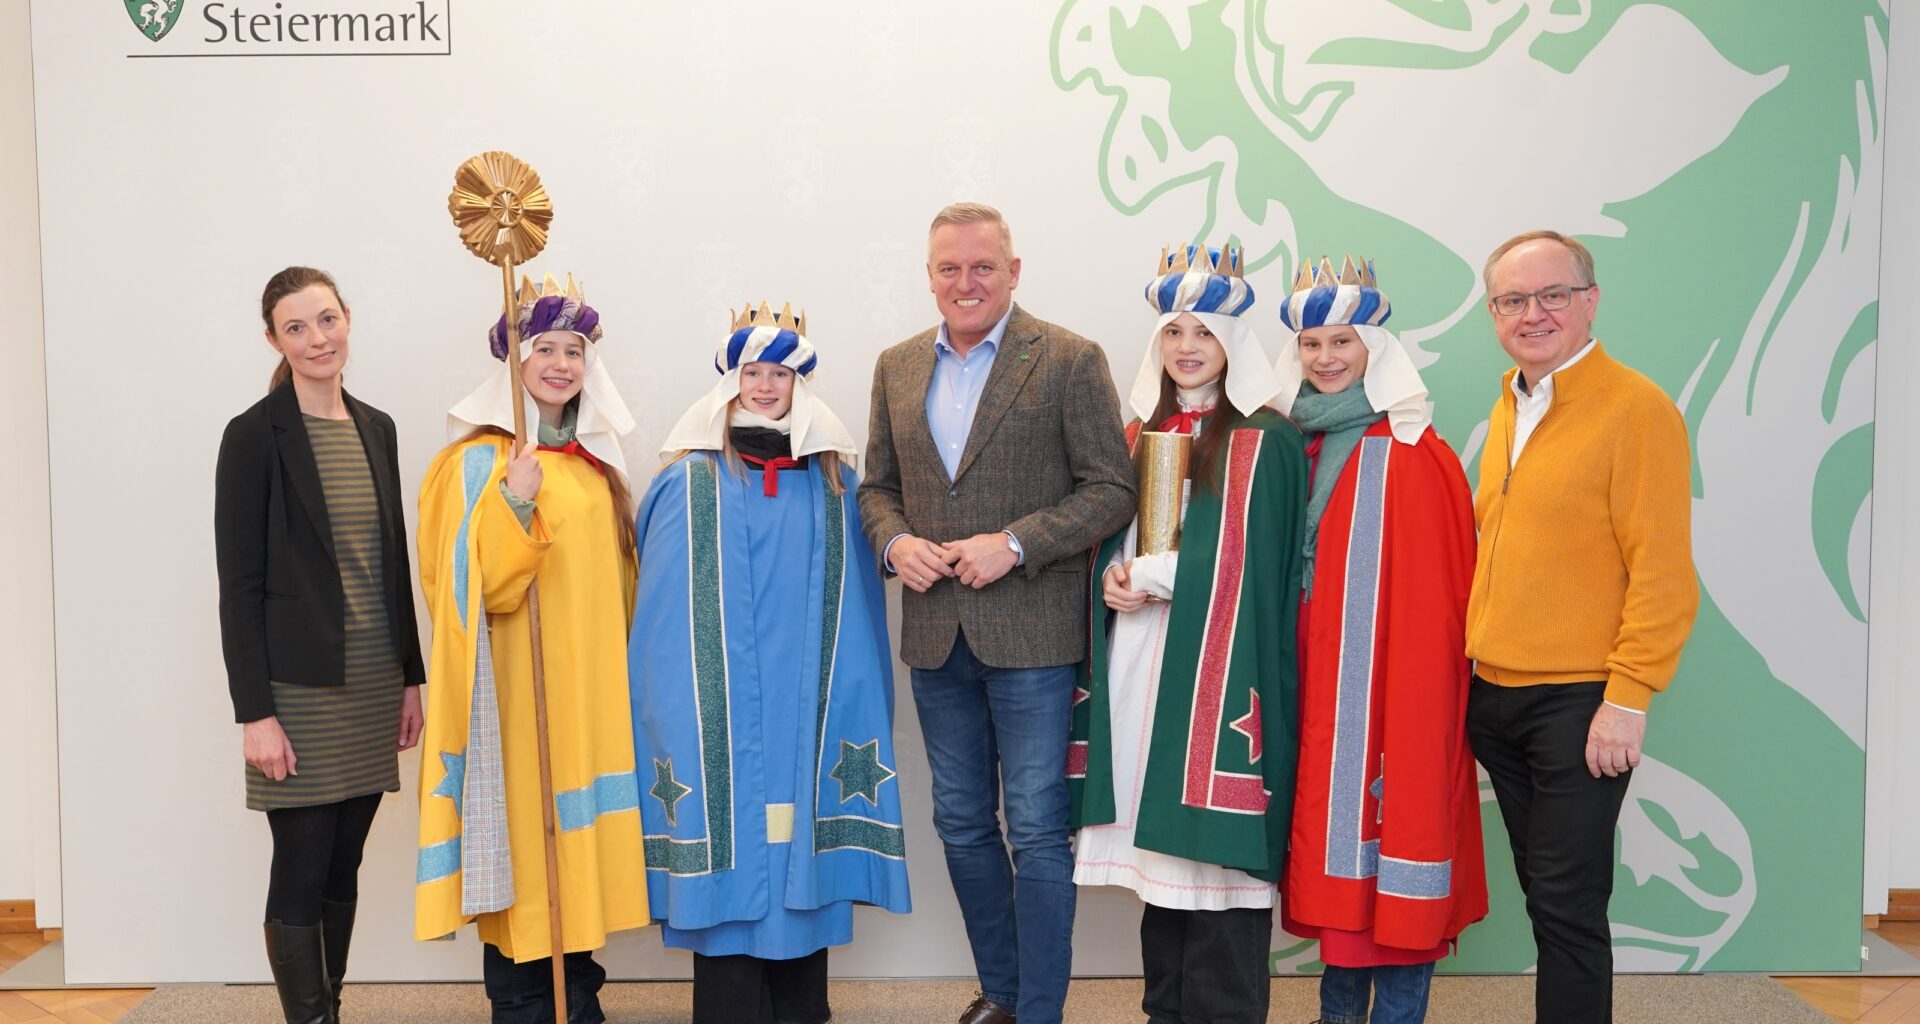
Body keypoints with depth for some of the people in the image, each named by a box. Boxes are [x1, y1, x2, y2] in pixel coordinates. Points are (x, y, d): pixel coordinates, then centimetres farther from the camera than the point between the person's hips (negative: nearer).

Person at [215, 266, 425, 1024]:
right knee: (300, 876, 1)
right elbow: (239, 583, -10)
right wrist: (255, 712, -14)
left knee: (343, 871, 13)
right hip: (298, 690, -6)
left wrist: (411, 676, 12)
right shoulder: (255, 434, -7)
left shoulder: (376, 428, 9)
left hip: (372, 685, 6)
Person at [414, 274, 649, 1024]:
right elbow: (478, 584, -15)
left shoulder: (597, 460, 12)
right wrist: (515, 504, -28)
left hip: (589, 681, 6)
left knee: (583, 827, 10)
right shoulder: (480, 460, -8)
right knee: (522, 828, -3)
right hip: (519, 686, -6)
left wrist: (616, 669, 15)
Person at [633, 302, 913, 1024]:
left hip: (809, 713, 2)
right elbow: (666, 614, 1)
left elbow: (853, 609, 9)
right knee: (729, 858, -2)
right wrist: (678, 713, -6)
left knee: (802, 851, 4)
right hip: (717, 715, -2)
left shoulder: (834, 482, 10)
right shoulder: (689, 482, 3)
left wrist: (854, 709, 3)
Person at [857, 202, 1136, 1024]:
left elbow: (1111, 490, -8)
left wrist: (1014, 544, -18)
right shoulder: (897, 367, 10)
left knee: (1036, 831, 1)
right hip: (936, 635, 5)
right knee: (962, 825, 15)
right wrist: (894, 542, -6)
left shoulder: (1070, 361, -6)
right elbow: (877, 485, 15)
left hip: (1030, 634, -5)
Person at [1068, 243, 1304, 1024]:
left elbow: (1249, 562, -11)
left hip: (1217, 667, -5)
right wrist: (1115, 579, -5)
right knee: (1158, 838, 10)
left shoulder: (1266, 443, -3)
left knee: (1213, 844, -4)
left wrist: (1149, 577, -12)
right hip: (1136, 665, 6)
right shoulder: (1139, 438, 15)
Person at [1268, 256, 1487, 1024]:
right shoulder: (1297, 448, 8)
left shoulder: (1414, 457, -11)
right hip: (1316, 686, 6)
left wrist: (1416, 720, -15)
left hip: (1389, 685, -6)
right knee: (1333, 857, 16)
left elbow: (1431, 602, -14)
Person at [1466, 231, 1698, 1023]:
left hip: (1577, 703, -7)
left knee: (1568, 907, 1)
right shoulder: (1509, 408, 12)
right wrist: (1473, 664, 10)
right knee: (1542, 894, 16)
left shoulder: (1636, 407, -10)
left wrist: (1628, 696, -17)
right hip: (1496, 693, 7)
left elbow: (1663, 573, -14)